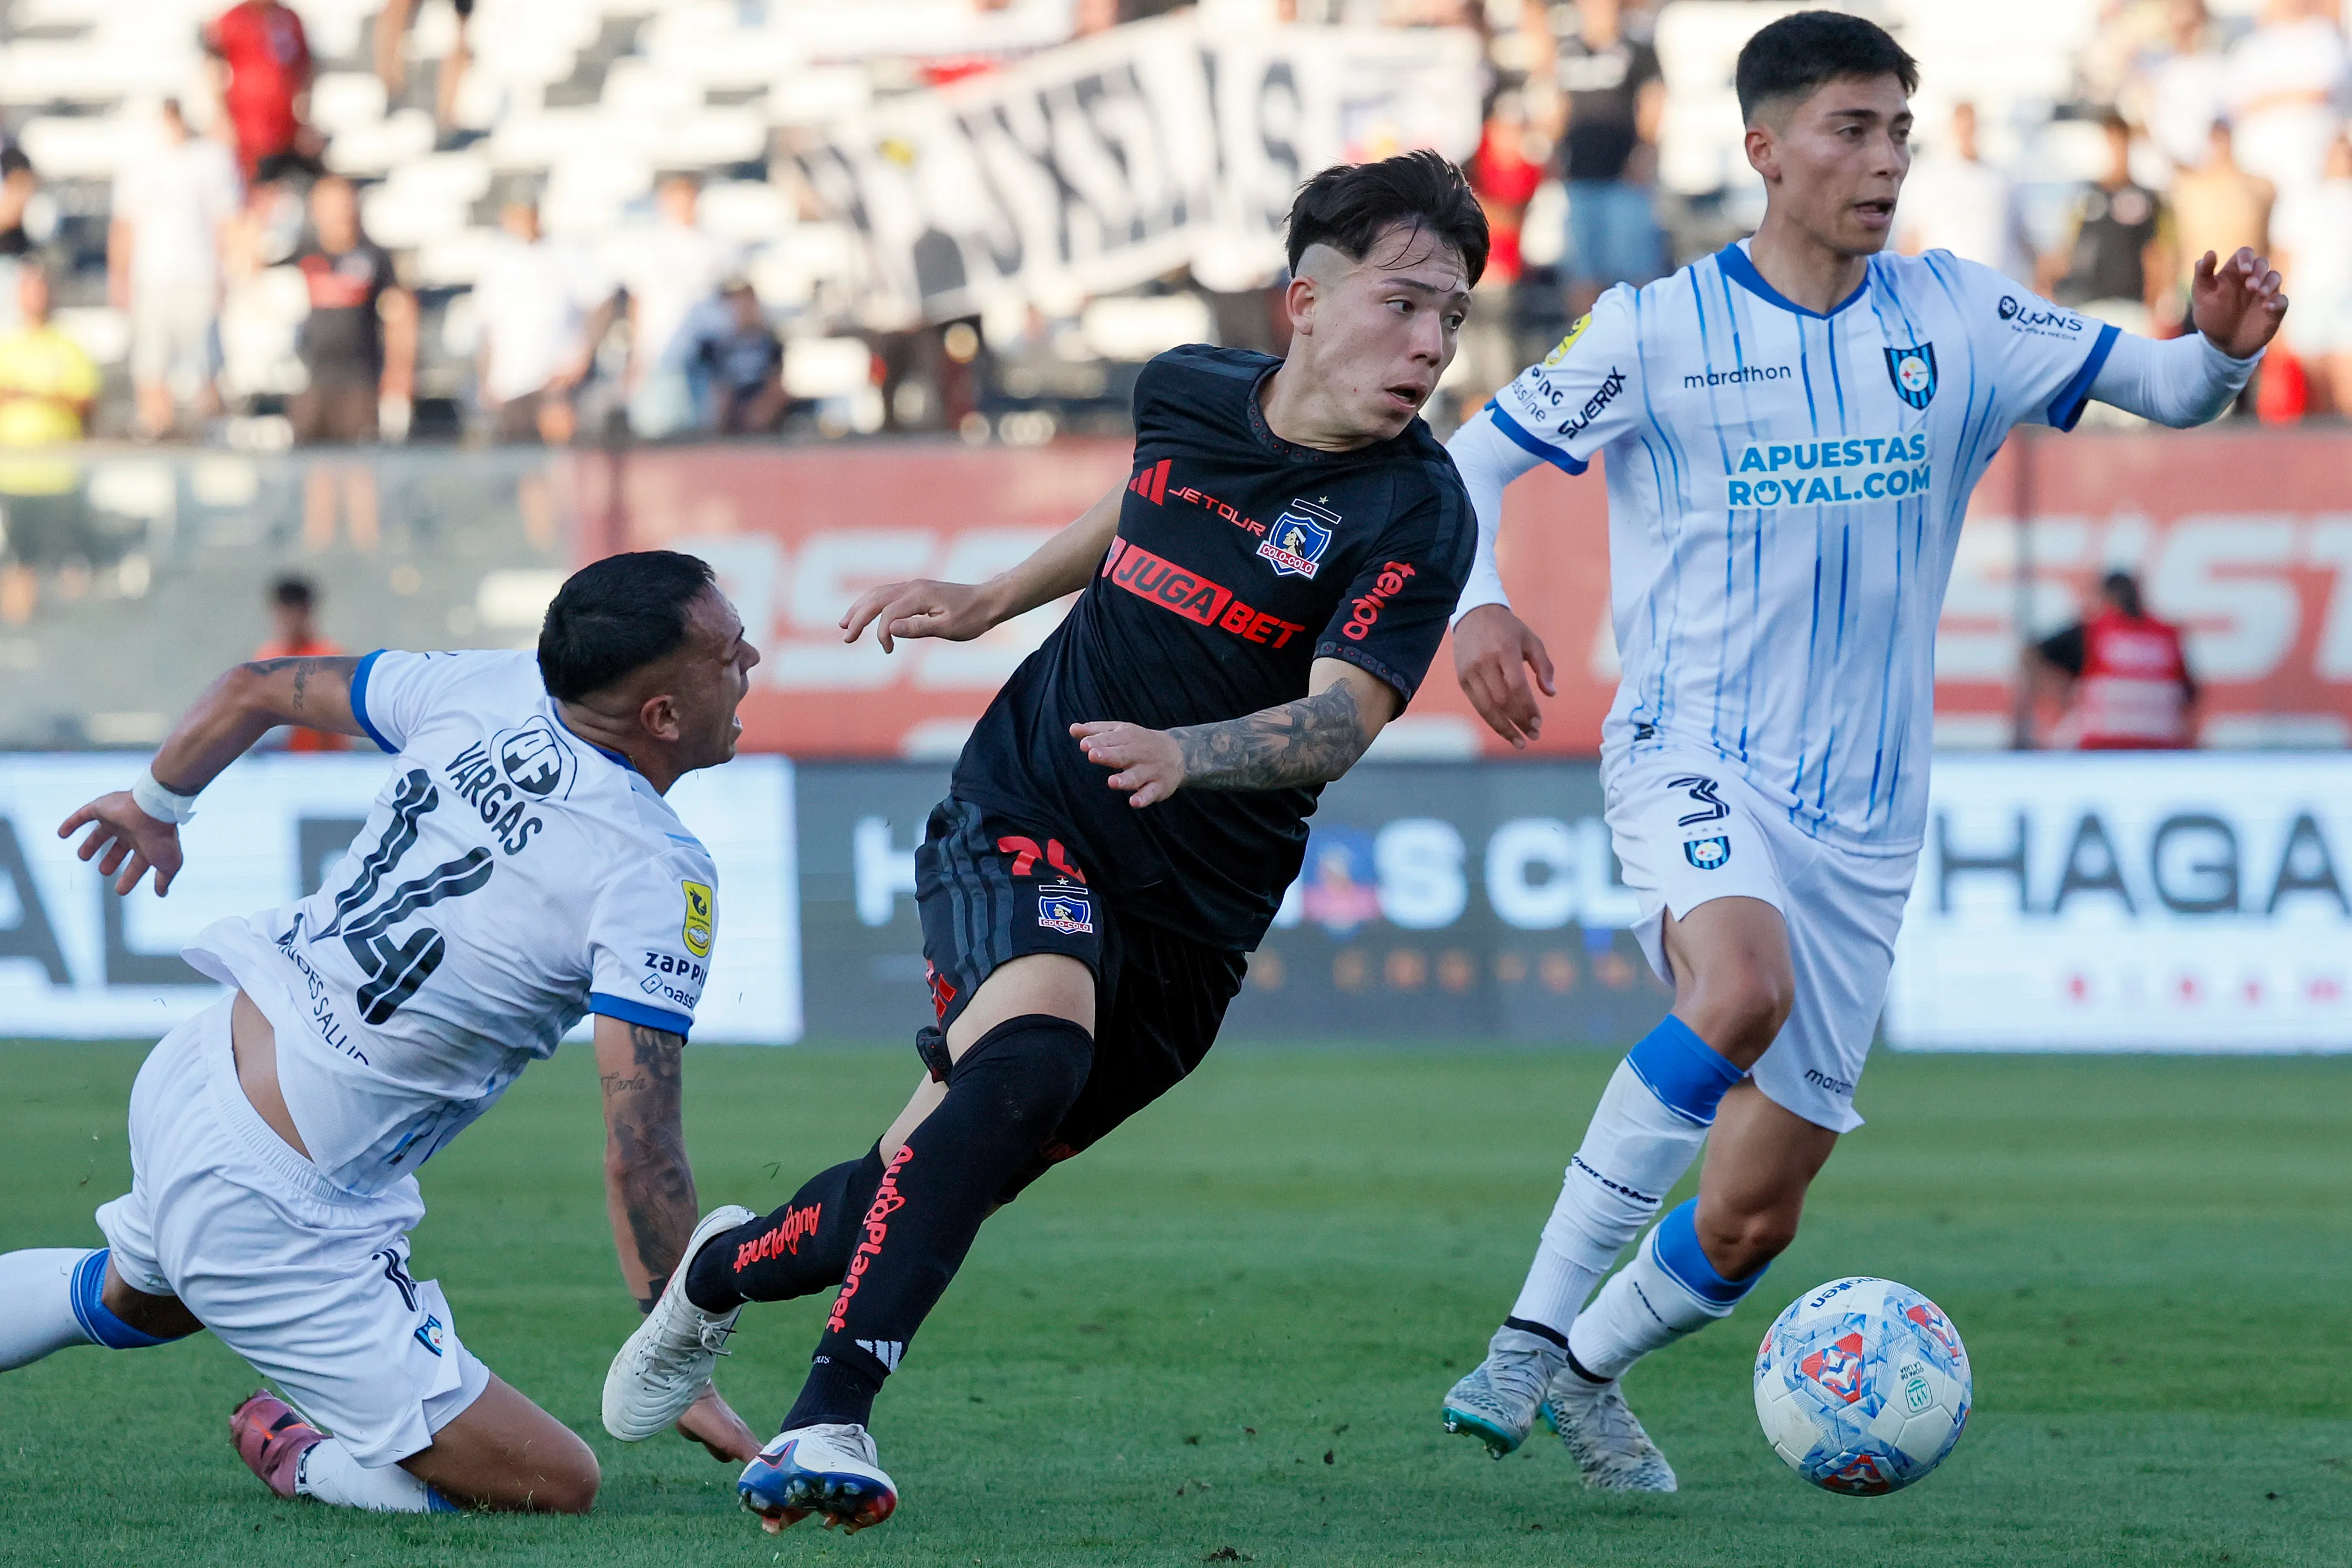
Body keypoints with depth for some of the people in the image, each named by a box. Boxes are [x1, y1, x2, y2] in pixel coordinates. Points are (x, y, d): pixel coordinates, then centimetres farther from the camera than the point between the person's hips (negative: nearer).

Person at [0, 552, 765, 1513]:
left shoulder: (486, 694, -1)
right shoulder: (657, 878, -20)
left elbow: (252, 687, 14)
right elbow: (638, 1154, -23)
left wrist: (155, 804, 35)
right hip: (267, 1209, -8)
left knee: (138, 1297, 42)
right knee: (558, 1485, -5)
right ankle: (299, 1457, 10)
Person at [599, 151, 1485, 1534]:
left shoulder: (1416, 514, -13)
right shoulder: (1186, 393, -1)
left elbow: (1340, 720, -25)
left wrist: (1182, 755, -43)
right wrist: (989, 602, 28)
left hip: (1194, 908, 0)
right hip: (1024, 815, 0)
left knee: (939, 1190, 6)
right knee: (1030, 1049, -31)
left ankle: (731, 1266, 39)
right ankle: (830, 1419, -34)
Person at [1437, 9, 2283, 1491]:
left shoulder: (1954, 318, 4)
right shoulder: (1661, 329, -3)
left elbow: (2160, 387, 5)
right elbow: (1478, 457, 4)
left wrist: (2224, 345, -18)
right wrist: (1476, 603, -15)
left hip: (1864, 809, 4)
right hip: (1694, 758, -4)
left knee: (1755, 1215, 3)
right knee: (1743, 988, -37)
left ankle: (1588, 1369, 33)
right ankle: (1530, 1335, -29)